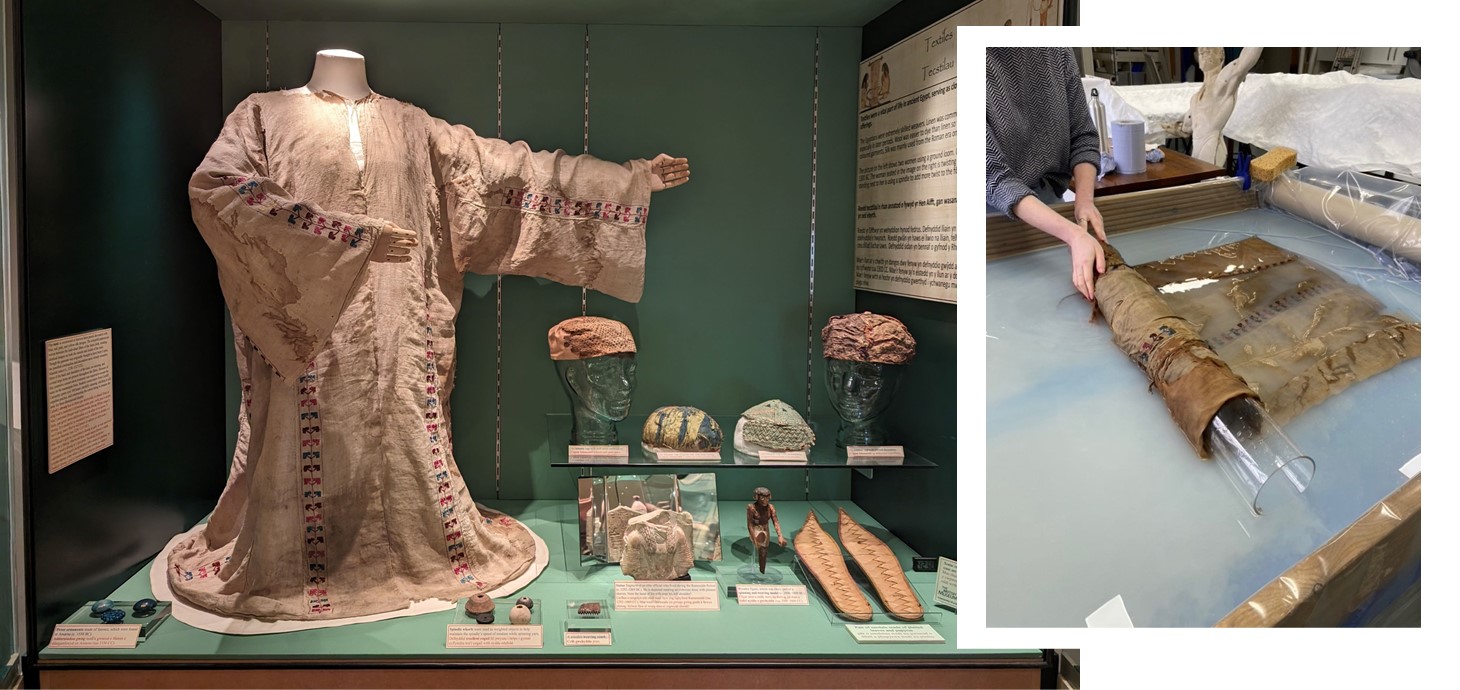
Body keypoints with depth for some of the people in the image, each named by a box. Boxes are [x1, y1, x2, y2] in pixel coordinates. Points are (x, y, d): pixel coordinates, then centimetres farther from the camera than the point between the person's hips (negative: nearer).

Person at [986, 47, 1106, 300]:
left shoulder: (1055, 50, -4)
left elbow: (1083, 135, 4)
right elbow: (994, 176, -26)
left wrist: (1084, 200, -17)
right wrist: (1074, 235, -38)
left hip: (1047, 198, 4)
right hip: (995, 209, -4)